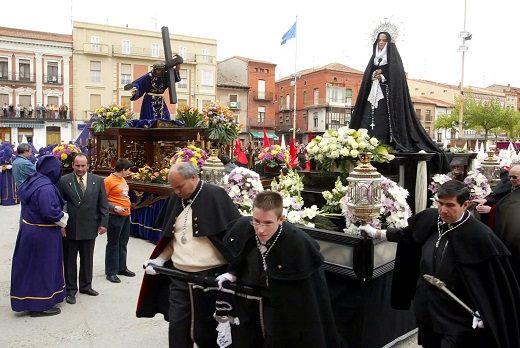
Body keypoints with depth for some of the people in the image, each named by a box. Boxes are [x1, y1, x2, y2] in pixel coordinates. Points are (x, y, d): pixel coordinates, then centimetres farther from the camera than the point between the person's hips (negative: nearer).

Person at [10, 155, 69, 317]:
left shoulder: (31, 181, 4)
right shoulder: (46, 188, -26)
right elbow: (51, 213, -30)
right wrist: (63, 218, -10)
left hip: (29, 229, 9)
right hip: (43, 234, -9)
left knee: (30, 265, 20)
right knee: (42, 267, 4)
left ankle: (27, 300, 37)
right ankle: (40, 305, 18)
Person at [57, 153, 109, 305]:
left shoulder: (98, 181, 1)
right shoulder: (63, 181, -4)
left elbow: (103, 204, 3)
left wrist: (103, 223, -3)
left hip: (90, 227, 2)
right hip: (69, 228, -2)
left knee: (87, 259, 14)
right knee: (69, 260, 9)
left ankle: (86, 286, 31)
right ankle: (71, 290, 22)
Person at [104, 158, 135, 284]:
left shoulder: (123, 180, 11)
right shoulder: (109, 180, -14)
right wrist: (115, 208, -23)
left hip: (126, 215, 8)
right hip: (115, 216, -8)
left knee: (123, 243, 16)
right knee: (113, 244, 2)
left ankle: (121, 267, 28)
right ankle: (111, 272, 11)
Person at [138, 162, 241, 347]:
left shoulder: (215, 196, -14)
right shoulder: (175, 199, 7)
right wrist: (160, 259, 6)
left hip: (209, 276, -5)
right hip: (179, 276, 6)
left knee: (203, 331, 9)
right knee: (177, 328, 10)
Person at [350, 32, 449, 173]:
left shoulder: (394, 57, 4)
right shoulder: (374, 58, 20)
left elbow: (397, 75, -7)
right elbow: (367, 75, 15)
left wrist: (383, 77, -14)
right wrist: (373, 76, -5)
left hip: (388, 93, -5)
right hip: (373, 93, 5)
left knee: (385, 120, -13)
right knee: (370, 119, -6)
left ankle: (387, 145, -13)